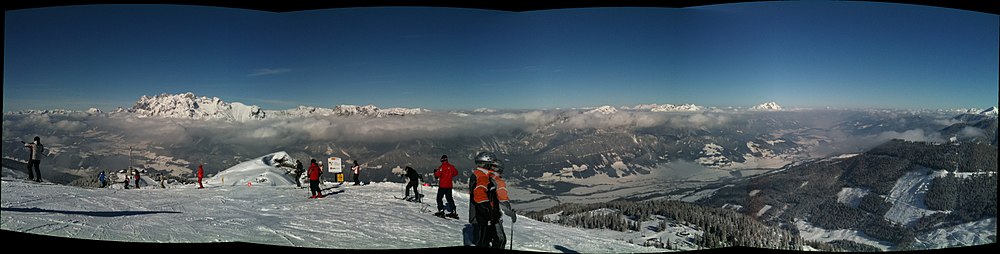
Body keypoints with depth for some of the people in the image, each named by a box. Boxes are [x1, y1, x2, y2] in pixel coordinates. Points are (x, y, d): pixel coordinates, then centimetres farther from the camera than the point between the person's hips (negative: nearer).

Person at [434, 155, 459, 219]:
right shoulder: (451, 167, 3)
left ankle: (441, 210, -4)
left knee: (439, 198, 5)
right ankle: (453, 211, 10)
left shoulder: (441, 167, -14)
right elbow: (456, 173, 15)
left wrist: (435, 172, 4)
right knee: (449, 198, 12)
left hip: (442, 186, -6)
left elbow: (437, 175, -17)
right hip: (449, 186, 6)